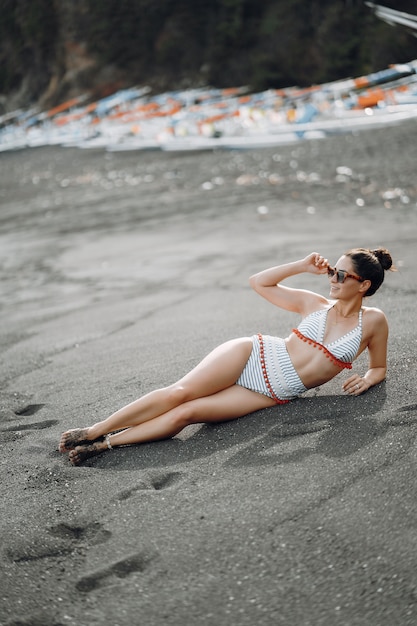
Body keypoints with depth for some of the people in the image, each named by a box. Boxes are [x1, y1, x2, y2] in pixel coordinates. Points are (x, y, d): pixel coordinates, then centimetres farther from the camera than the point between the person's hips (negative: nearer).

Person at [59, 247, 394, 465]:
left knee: (184, 414, -19)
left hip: (273, 393, -2)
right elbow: (258, 282, 12)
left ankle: (102, 444, -14)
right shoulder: (314, 303, 9)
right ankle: (94, 430, -8)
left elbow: (379, 367, 17)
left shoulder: (373, 321, 4)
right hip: (253, 354, 2)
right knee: (179, 392, -19)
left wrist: (367, 379, -5)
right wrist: (302, 266, 5)